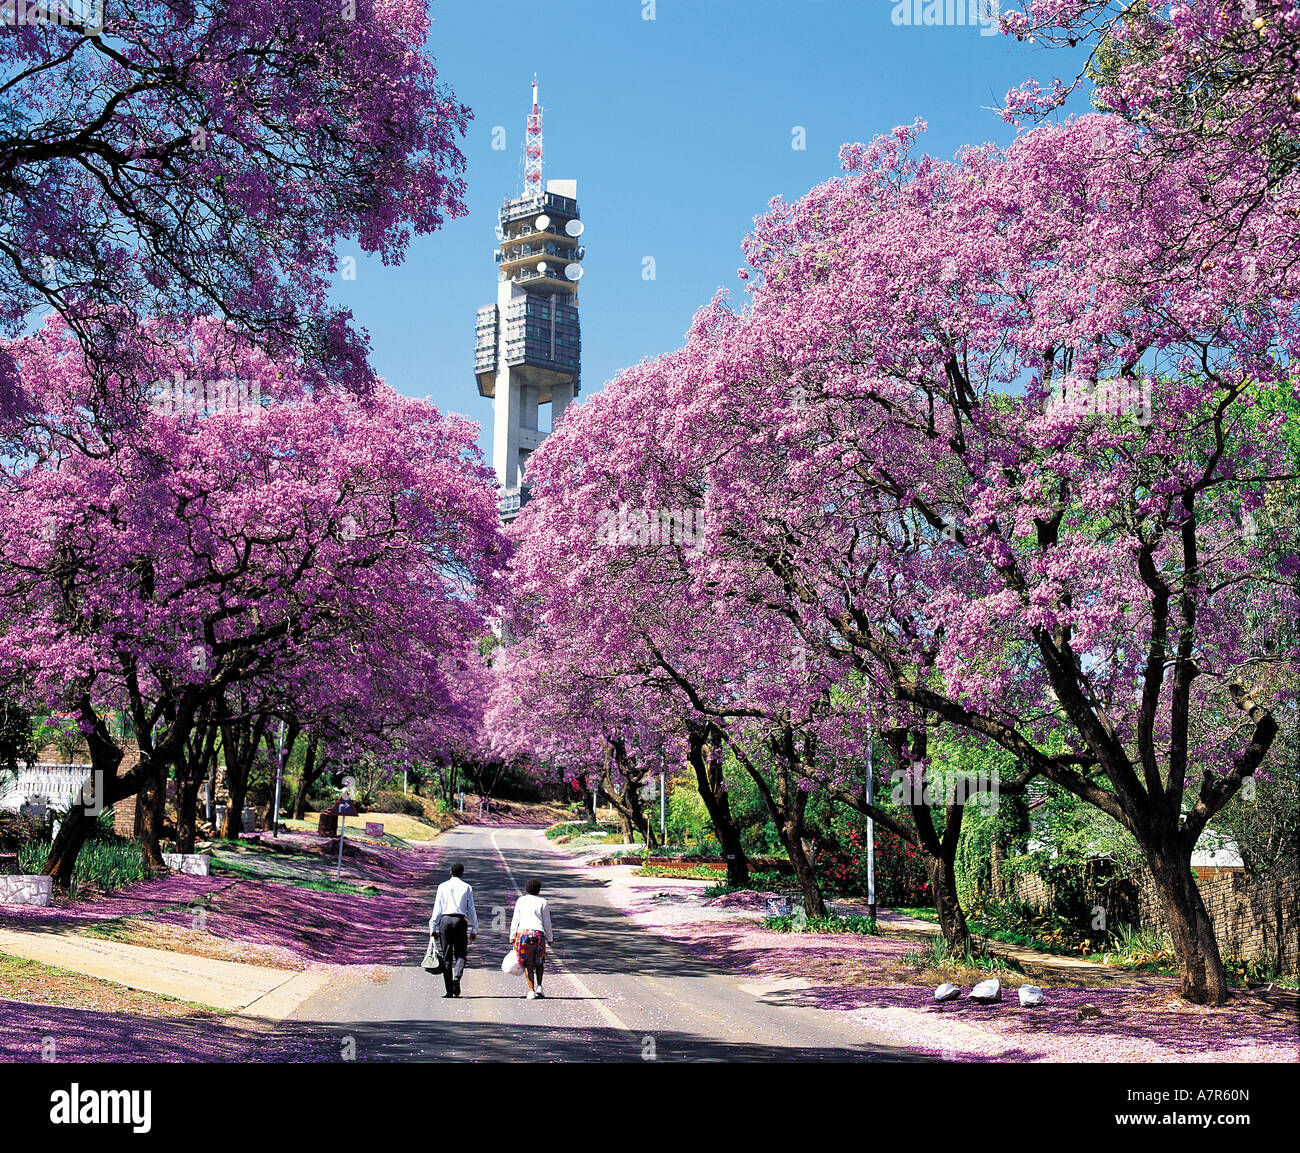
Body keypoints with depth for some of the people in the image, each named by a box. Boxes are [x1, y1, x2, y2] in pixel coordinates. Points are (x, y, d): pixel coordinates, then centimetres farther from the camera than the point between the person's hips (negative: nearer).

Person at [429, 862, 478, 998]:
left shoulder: (442, 886, 7)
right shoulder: (467, 888, 6)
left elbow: (437, 908, 4)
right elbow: (471, 909, 6)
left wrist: (433, 927, 6)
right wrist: (474, 929, 10)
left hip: (445, 920, 1)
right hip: (460, 921, -1)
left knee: (446, 956, 5)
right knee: (460, 954, 8)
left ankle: (449, 990, 2)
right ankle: (457, 977, -21)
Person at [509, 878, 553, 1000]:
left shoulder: (521, 900, 10)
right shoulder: (543, 902, 6)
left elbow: (515, 920, 8)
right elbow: (547, 922, 6)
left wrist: (512, 937, 12)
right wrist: (550, 938, 13)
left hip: (523, 932, 0)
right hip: (539, 933, 0)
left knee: (528, 964, 3)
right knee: (540, 961, 18)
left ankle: (531, 991, -4)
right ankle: (539, 986, 4)